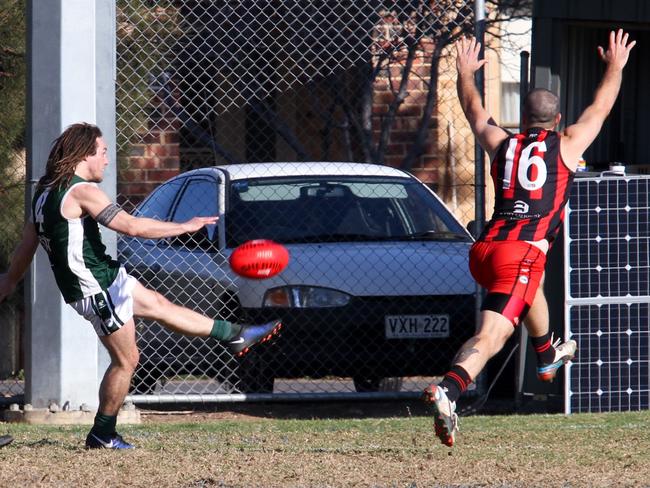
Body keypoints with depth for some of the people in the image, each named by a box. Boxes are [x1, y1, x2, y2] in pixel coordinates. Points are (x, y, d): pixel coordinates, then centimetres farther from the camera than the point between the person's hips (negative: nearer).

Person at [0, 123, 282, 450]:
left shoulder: (46, 192, 8)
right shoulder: (82, 191, -21)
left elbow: (27, 244, 17)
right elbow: (132, 226, -26)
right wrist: (185, 227, -17)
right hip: (96, 289, -10)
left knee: (159, 305, 20)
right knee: (126, 361, 0)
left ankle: (235, 336, 33)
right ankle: (102, 435, 9)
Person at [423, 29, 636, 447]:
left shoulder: (502, 145, 18)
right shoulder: (567, 146, 10)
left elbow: (474, 110, 37)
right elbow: (601, 108, 26)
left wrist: (465, 73, 55)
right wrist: (616, 67, 41)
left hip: (484, 251, 5)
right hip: (525, 252, -5)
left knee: (530, 286, 36)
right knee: (492, 336, -15)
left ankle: (547, 356, 56)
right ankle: (448, 390, -38)